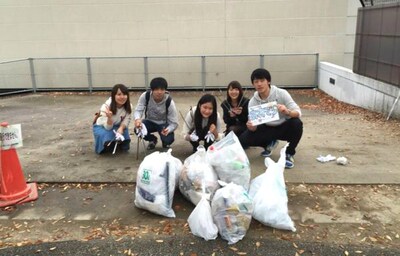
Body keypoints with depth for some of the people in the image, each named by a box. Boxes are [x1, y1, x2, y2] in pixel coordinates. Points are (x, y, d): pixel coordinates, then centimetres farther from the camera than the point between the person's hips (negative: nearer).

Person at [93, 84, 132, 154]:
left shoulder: (129, 106, -21)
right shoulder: (106, 106, -32)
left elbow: (126, 120, -10)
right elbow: (108, 127, -28)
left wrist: (121, 128, -33)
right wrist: (109, 117, -50)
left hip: (117, 126, 3)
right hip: (101, 126, -3)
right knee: (107, 144, -30)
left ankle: (117, 143, 13)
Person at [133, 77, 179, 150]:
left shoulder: (169, 102, -27)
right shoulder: (145, 96, -23)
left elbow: (174, 123, -23)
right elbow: (138, 110, -22)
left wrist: (168, 130, -47)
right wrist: (137, 119, -47)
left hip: (164, 124, -2)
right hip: (150, 121, 2)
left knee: (168, 139, -30)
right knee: (138, 129, -27)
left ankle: (165, 143, 13)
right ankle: (153, 140, 8)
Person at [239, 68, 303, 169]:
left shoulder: (281, 93, -19)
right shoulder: (253, 102, -11)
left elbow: (298, 112, -25)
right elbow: (254, 127, -10)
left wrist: (288, 112, -48)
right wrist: (251, 126, -35)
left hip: (284, 127, -2)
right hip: (267, 129, 2)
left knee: (297, 123, -35)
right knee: (243, 140, -19)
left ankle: (289, 154, -8)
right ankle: (269, 143, 12)